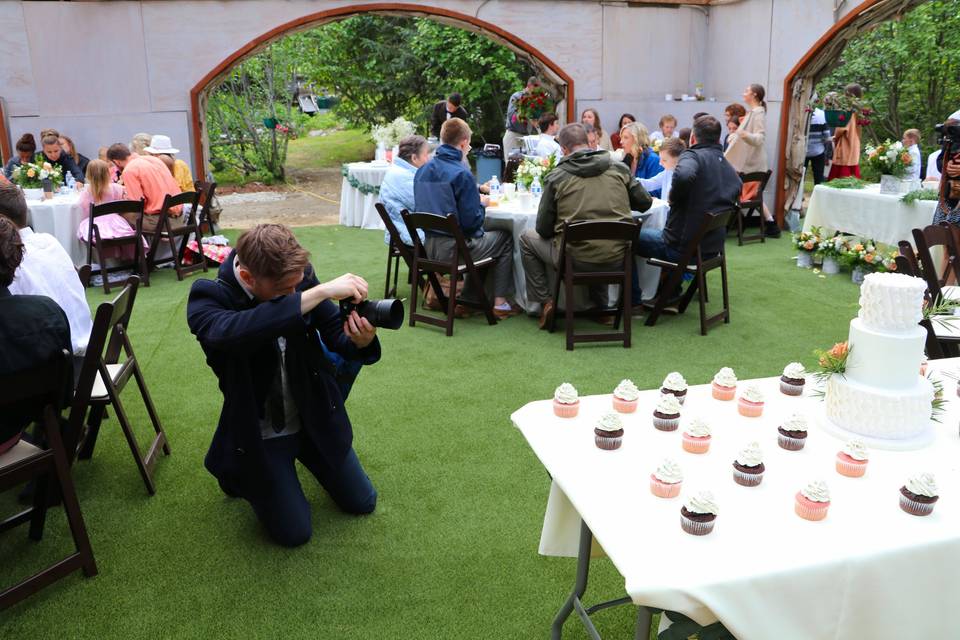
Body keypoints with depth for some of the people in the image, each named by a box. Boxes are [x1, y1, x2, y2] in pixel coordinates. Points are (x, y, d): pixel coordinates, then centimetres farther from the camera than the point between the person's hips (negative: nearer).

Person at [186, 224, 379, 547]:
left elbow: (335, 334, -8)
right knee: (294, 533, 1)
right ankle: (238, 471, 25)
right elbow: (232, 331, -49)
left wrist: (362, 341, -34)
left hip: (314, 419, 4)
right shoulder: (206, 300, -26)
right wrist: (320, 292, -52)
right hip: (259, 434, -4)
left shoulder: (301, 277, -15)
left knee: (362, 502, 14)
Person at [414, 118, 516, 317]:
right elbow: (471, 221, -18)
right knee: (505, 238, 15)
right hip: (452, 249, -8)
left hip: (428, 247, 8)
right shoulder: (462, 174, -18)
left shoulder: (422, 171, 5)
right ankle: (499, 303, 15)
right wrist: (482, 204, 3)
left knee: (481, 236, 32)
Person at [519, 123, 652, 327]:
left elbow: (543, 229, 1)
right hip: (617, 258, 4)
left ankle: (544, 301, 16)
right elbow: (645, 203, 11)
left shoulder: (556, 177, -4)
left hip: (576, 259, -3)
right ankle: (602, 305, 34)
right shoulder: (619, 167, 3)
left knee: (527, 238, 20)